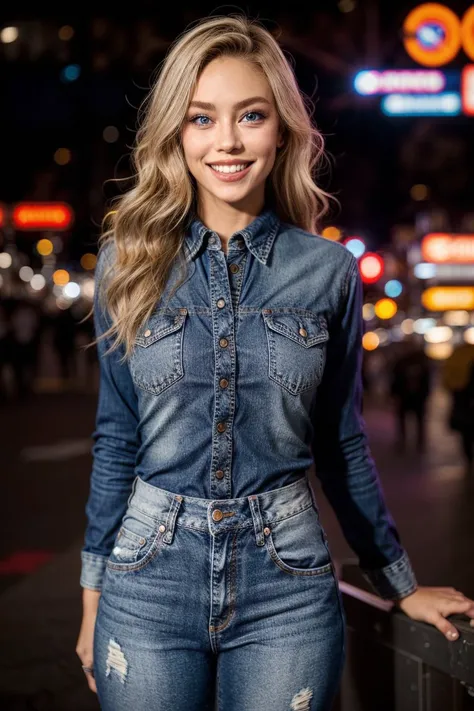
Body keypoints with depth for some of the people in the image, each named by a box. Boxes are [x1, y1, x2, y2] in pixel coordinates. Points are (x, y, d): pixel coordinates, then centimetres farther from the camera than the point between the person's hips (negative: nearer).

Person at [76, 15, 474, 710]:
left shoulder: (329, 270, -2)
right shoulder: (129, 263, -1)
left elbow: (342, 442, 7)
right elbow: (117, 437, 4)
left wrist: (401, 584, 14)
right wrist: (93, 597, 6)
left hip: (287, 589, 0)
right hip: (150, 581, 1)